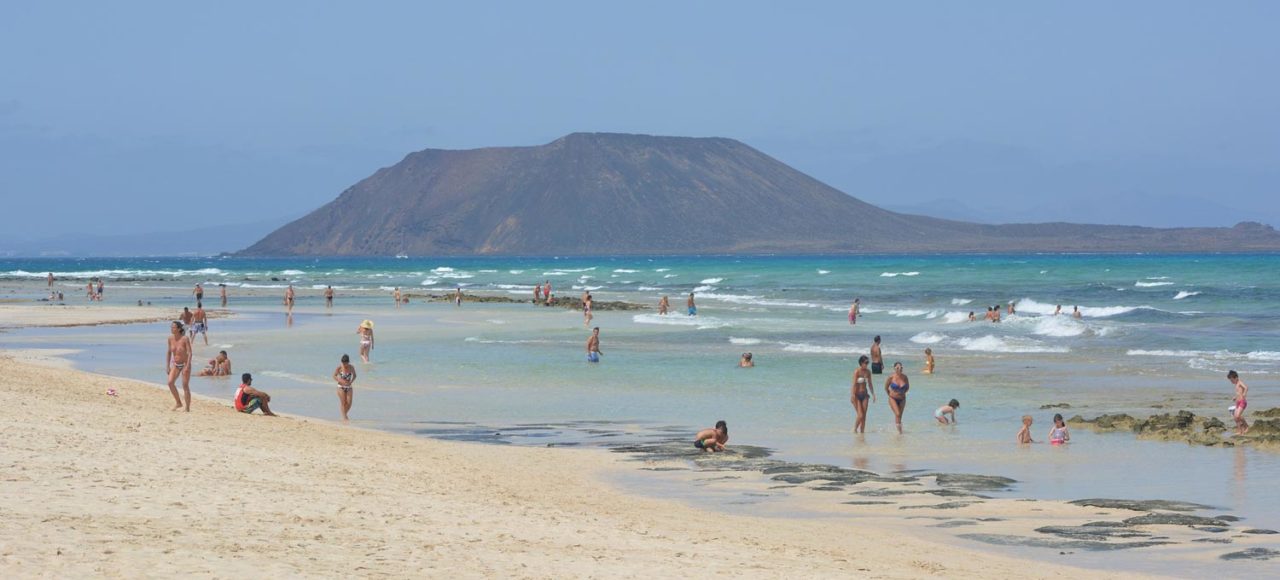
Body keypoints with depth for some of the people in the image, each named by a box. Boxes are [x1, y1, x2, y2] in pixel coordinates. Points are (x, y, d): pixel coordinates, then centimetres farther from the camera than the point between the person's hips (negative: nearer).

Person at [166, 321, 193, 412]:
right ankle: (178, 403, 4)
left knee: (185, 386, -2)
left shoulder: (185, 339, -18)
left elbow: (190, 353, -18)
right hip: (175, 365, 5)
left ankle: (188, 409, 7)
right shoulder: (171, 338, -3)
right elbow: (169, 352, 8)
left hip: (185, 364, -4)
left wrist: (187, 366, -25)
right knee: (170, 382, -13)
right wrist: (167, 366, 6)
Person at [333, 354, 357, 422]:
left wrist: (351, 381, -8)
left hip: (348, 387, 3)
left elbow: (354, 376, 11)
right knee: (343, 403, -4)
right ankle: (344, 417, 4)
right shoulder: (339, 367, -12)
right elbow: (334, 376, -5)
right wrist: (341, 380, -20)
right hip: (341, 387, -3)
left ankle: (344, 415, 22)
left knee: (349, 403, -2)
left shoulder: (351, 368, -5)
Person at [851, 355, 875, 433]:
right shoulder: (857, 372, -12)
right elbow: (854, 384, -16)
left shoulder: (868, 372, 6)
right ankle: (855, 429, 10)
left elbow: (869, 384, 14)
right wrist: (853, 396, -21)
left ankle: (862, 431, 11)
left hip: (864, 394, 6)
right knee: (860, 415, -10)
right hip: (857, 395, -6)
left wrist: (873, 394, 13)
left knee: (864, 416, 3)